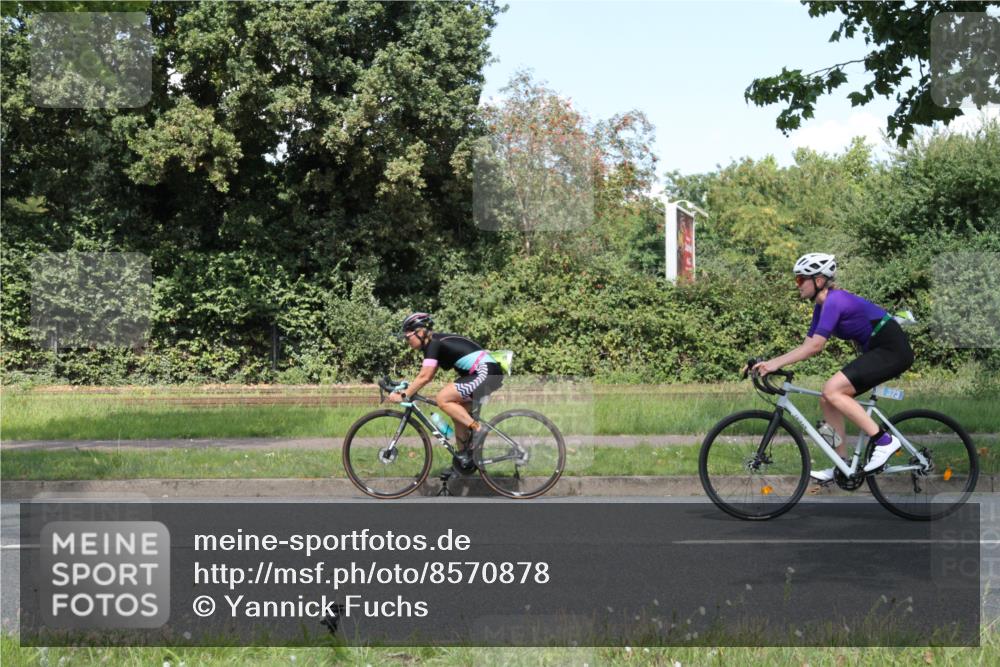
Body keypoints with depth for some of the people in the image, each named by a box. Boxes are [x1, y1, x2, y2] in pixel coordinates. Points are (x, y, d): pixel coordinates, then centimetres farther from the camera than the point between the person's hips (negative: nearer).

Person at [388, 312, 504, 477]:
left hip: (486, 373, -10)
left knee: (442, 399, -14)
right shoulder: (435, 342, 16)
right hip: (483, 373, 10)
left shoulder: (433, 344, -13)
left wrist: (403, 395, -16)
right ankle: (464, 457, 19)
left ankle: (477, 428, -10)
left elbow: (425, 376, -20)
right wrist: (407, 388, 11)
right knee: (458, 414, 14)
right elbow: (427, 375, 18)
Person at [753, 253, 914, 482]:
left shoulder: (834, 300, -19)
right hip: (877, 351, 10)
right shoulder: (822, 305, 10)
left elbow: (815, 346, -27)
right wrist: (770, 363, -2)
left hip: (893, 350, -10)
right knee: (827, 400, 4)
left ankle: (884, 441, -15)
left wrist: (776, 363, -27)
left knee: (832, 390, -21)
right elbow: (807, 345, 8)